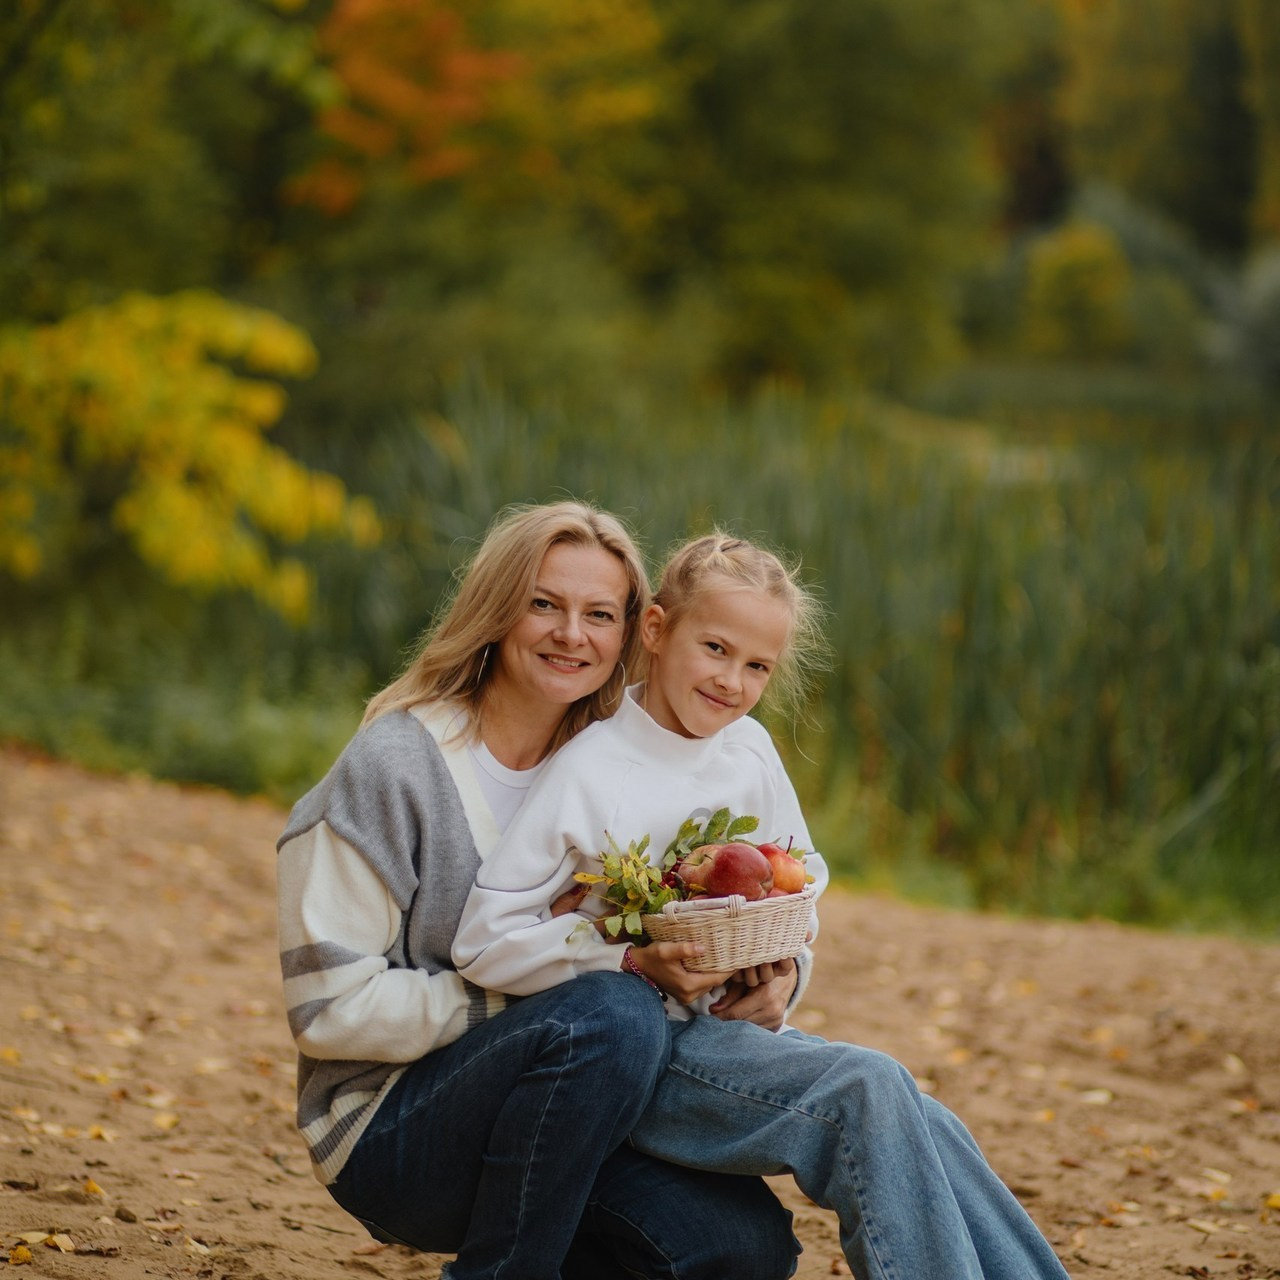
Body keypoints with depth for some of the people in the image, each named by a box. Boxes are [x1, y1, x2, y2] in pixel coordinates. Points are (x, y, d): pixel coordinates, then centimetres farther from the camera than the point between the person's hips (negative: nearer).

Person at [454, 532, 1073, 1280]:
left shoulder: (750, 753, 7)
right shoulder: (590, 770, -11)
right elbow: (485, 941, -15)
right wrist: (635, 959, -22)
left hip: (726, 1026, 6)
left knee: (918, 1118, -17)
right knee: (867, 1089, -26)